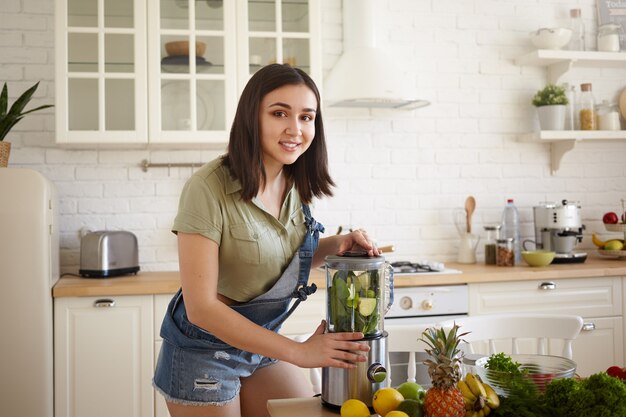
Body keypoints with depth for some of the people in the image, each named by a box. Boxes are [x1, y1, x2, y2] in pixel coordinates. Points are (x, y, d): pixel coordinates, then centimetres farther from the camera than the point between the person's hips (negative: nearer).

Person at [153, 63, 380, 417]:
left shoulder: (295, 184, -5)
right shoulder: (209, 188, -25)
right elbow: (201, 308, -26)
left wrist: (338, 244, -9)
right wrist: (299, 352, -27)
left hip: (262, 342, 6)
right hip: (204, 351, -6)